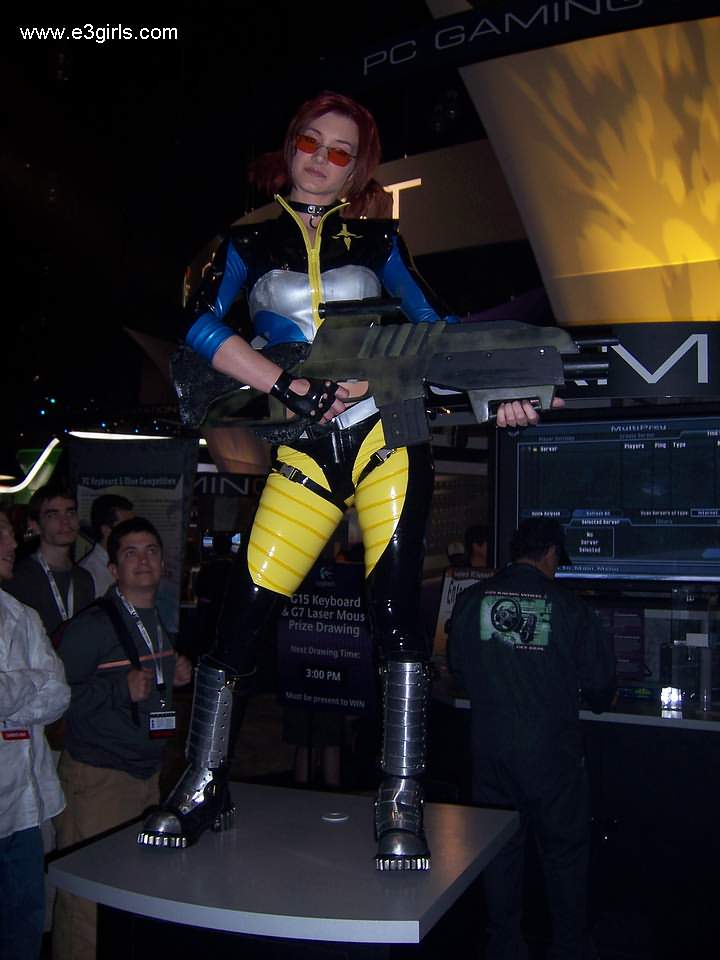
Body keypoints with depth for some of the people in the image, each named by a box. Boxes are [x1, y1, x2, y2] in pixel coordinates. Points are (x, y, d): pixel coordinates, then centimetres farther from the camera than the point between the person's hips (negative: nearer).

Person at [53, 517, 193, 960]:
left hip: (148, 772, 7)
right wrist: (123, 688, -23)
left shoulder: (158, 624, 14)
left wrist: (177, 677, 9)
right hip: (98, 778, -7)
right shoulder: (92, 625, -12)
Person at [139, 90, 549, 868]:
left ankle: (400, 805, 0)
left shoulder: (375, 239, 14)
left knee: (394, 606, -10)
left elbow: (435, 329, 11)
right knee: (244, 608, -3)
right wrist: (288, 389, -16)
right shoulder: (251, 241, 11)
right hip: (306, 452, 1)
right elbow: (199, 323, -6)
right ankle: (202, 790, 13)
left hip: (388, 434, 0)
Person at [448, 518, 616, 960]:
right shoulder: (568, 606, -13)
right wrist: (600, 701, 18)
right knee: (565, 849, 15)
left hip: (491, 745, 3)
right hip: (552, 749, -2)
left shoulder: (472, 600, -5)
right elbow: (600, 679, -5)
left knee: (499, 845, 17)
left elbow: (459, 666, 7)